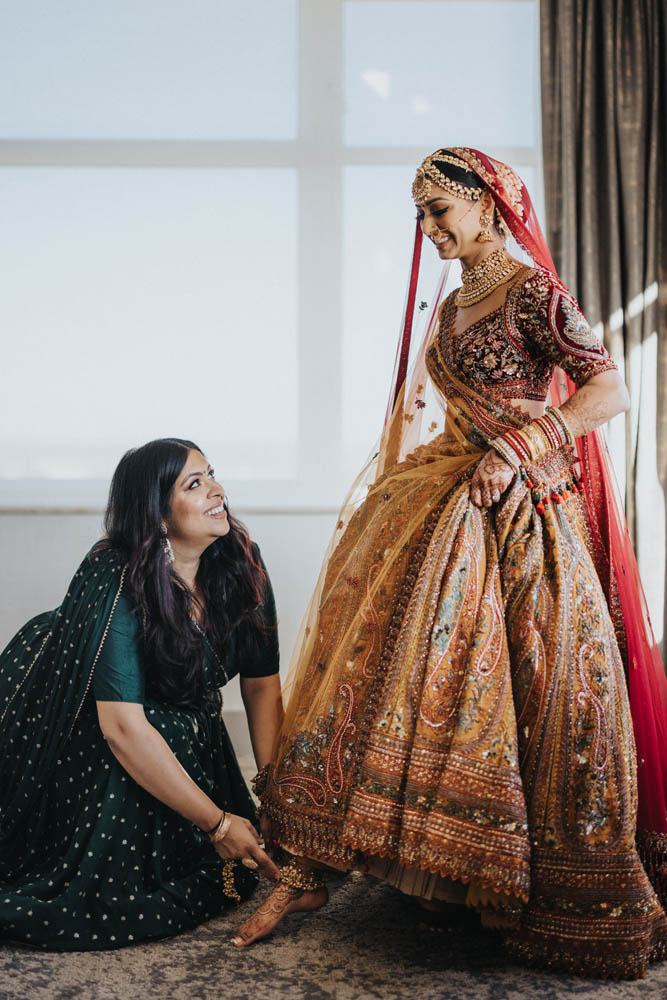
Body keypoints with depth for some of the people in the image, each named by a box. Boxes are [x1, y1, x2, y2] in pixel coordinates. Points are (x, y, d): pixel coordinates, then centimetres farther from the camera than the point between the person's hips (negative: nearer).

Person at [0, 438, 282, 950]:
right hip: (87, 740, -5)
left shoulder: (240, 562, -15)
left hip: (186, 731, 5)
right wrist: (218, 822, -28)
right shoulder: (114, 584, -31)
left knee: (230, 864, -3)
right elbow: (123, 727, -33)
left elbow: (262, 684, -8)